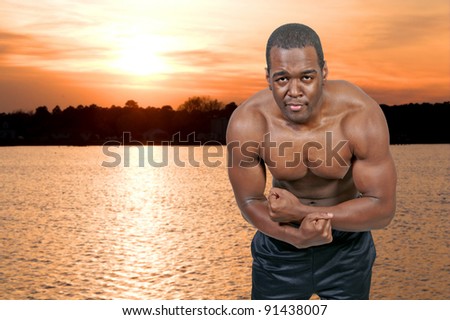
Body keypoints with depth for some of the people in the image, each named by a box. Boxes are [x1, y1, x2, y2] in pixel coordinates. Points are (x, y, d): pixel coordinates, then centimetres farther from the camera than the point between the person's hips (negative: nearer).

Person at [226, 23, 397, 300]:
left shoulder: (362, 116, -27)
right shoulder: (246, 123, -25)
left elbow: (383, 208, -23)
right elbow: (250, 202, -14)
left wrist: (300, 211, -32)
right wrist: (296, 236, -34)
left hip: (348, 242, 0)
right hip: (281, 240, 0)